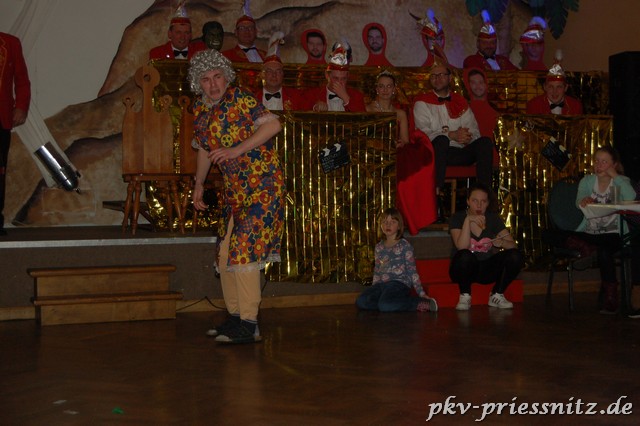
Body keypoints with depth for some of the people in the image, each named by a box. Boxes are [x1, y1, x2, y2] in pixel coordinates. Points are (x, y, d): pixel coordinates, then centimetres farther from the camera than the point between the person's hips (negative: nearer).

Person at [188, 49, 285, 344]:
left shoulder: (240, 99, -12)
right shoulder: (200, 110, 10)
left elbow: (273, 124, -20)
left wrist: (236, 150, -24)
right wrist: (198, 184, 21)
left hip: (263, 183, -8)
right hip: (235, 187, 8)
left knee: (243, 249, -14)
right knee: (225, 252, 10)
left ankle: (249, 325, -9)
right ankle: (235, 315, 24)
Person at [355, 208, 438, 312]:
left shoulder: (404, 245, 2)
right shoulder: (379, 247, 19)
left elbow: (412, 270, -1)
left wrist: (421, 293, -6)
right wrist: (373, 291, 20)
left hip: (399, 283, -6)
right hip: (381, 283, 6)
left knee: (385, 306, -35)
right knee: (360, 302, -21)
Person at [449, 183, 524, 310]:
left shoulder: (493, 219, 2)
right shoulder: (458, 218, -8)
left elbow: (512, 245, -6)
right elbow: (461, 247, -23)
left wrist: (501, 243, -28)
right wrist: (468, 220, -30)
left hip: (487, 269, 3)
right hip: (464, 270, -3)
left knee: (515, 256, -20)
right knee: (465, 255, -37)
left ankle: (497, 295, -4)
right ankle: (465, 296, -15)